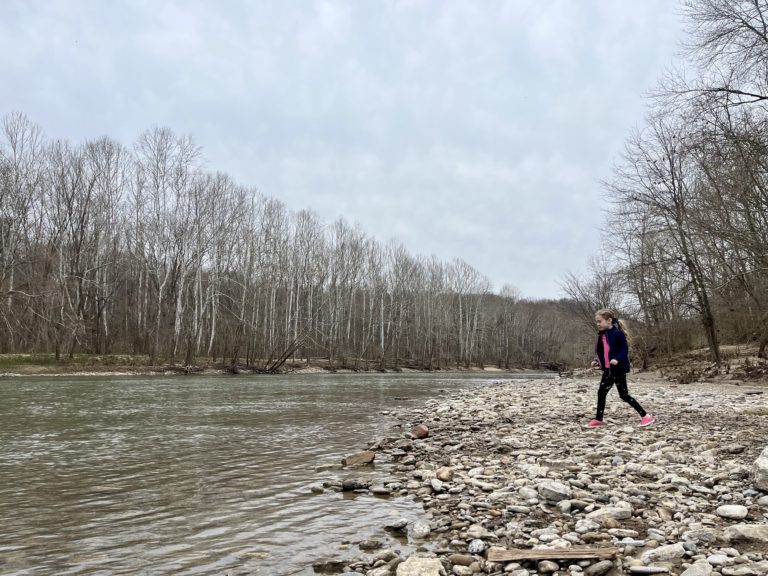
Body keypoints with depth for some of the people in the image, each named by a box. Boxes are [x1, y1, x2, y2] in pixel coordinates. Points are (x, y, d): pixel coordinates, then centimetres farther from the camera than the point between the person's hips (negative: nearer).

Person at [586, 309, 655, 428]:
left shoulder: (617, 333, -15)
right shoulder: (602, 335, 10)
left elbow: (625, 349, -18)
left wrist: (617, 360, -31)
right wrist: (596, 361, 5)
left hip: (619, 369, -8)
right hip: (608, 369, 8)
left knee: (624, 395, -2)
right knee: (601, 393, 8)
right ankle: (598, 420, 15)